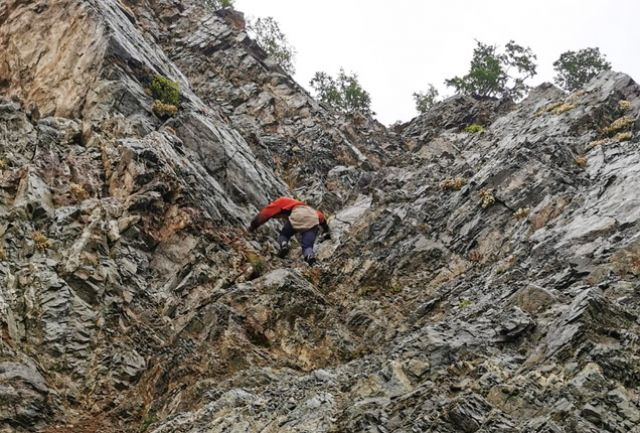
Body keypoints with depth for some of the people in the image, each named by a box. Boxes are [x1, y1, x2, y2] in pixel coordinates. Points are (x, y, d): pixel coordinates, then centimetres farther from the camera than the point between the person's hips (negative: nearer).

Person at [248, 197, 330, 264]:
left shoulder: (281, 201, 30)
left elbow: (263, 214, 30)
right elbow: (320, 216, 42)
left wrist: (252, 226, 40)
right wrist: (326, 230, 49)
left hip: (298, 216, -4)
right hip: (313, 218, 4)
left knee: (283, 235, 19)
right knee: (307, 245, -2)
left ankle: (283, 245, -13)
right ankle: (310, 255, -35)